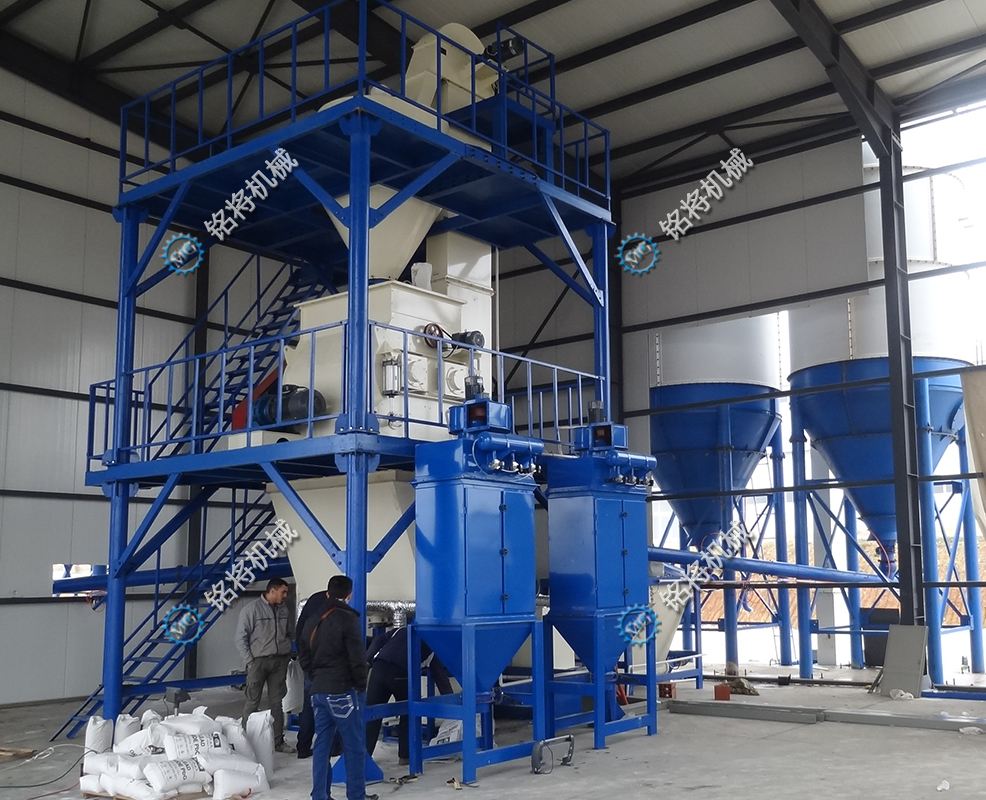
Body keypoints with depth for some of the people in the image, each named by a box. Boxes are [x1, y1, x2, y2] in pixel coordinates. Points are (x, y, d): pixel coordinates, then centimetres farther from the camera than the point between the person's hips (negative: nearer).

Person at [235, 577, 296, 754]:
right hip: (258, 660, -4)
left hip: (280, 661, 4)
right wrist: (250, 661, -9)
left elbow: (291, 634, 17)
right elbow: (241, 638, -6)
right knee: (253, 703, 0)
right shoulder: (251, 609, -7)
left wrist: (287, 655, 7)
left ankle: (278, 741, 14)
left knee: (277, 702, 8)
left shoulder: (285, 610, 7)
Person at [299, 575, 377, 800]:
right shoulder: (348, 619, -13)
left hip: (318, 691, 7)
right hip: (343, 691, -7)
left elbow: (303, 657, 15)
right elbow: (358, 658, -15)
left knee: (321, 744, 11)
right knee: (354, 746, 4)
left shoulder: (312, 620, 10)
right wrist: (361, 685, -2)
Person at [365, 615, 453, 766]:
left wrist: (368, 659, 11)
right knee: (409, 714, 18)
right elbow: (440, 674, 21)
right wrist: (449, 697, 24)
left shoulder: (401, 630, 30)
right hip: (400, 674, -2)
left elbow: (379, 641, 17)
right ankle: (405, 756, 19)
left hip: (379, 668, 2)